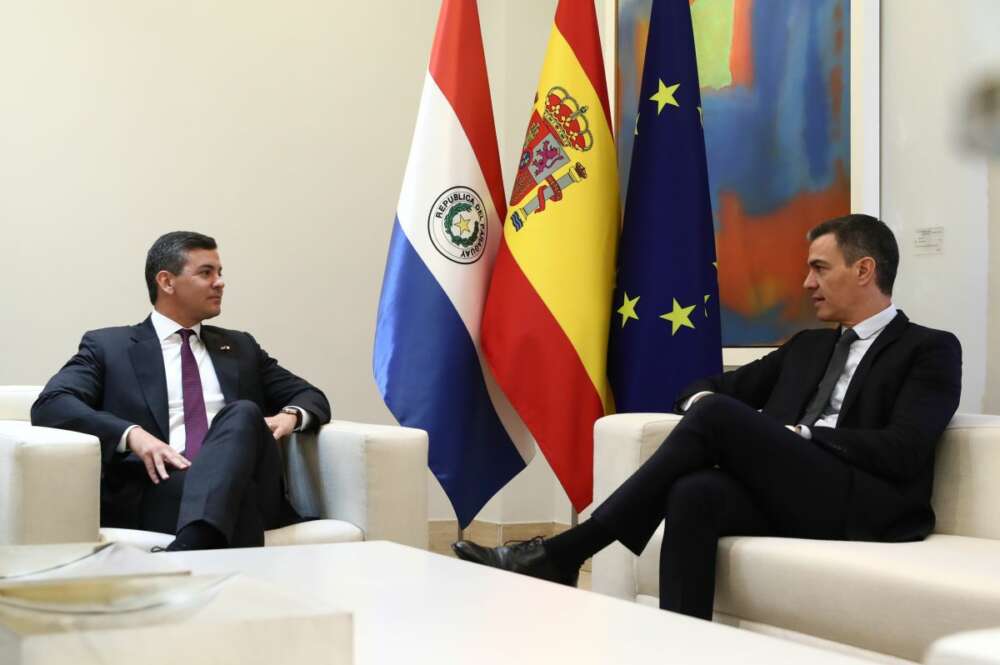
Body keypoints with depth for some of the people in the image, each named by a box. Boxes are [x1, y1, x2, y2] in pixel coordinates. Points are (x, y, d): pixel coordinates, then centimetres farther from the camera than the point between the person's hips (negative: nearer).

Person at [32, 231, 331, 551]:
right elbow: (49, 405, 0)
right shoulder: (108, 346, 15)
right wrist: (132, 434, -18)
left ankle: (190, 548, -50)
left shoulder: (240, 347, 28)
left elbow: (312, 397, 27)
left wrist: (290, 415, 0)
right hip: (157, 489, -4)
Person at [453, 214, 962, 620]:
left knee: (717, 414, -25)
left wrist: (800, 435, -8)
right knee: (693, 493, -30)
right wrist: (705, 402, 1)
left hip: (862, 508, -5)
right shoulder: (807, 346, 27)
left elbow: (901, 453, -9)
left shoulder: (929, 350, 7)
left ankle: (564, 552, -22)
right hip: (787, 495, 6)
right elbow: (704, 387, 25)